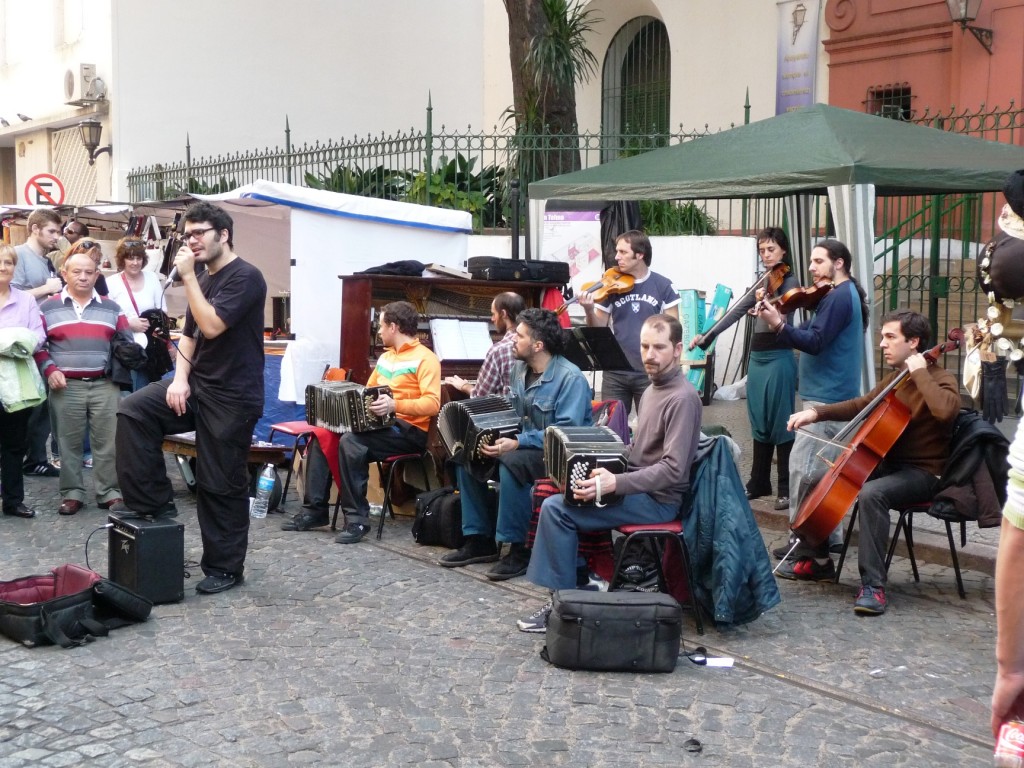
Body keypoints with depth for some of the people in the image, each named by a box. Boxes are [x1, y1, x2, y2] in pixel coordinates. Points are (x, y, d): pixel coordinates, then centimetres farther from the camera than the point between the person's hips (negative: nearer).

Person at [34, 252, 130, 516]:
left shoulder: (112, 308, 11)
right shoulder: (47, 308, 6)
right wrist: (49, 370, -8)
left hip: (105, 385, 1)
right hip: (66, 386, -1)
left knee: (107, 441, 1)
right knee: (69, 442, 4)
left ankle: (109, 492, 9)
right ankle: (72, 493, 13)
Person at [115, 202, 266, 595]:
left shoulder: (245, 277, -14)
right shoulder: (203, 280, 13)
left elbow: (212, 327, -25)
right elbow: (189, 336, 15)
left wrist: (188, 277, -19)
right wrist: (180, 379, -1)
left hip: (232, 397, -8)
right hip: (198, 384, 8)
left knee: (221, 486, -1)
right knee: (132, 411, -10)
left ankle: (225, 567, 14)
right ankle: (155, 505, -2)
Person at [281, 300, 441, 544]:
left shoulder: (425, 359, -9)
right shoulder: (385, 357, 20)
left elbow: (432, 404, -21)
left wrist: (396, 405, -34)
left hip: (409, 431, -9)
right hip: (378, 423, 9)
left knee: (351, 442, -31)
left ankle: (357, 518, -25)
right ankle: (314, 509, -6)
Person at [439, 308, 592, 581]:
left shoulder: (571, 378, -20)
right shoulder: (519, 369, 7)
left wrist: (518, 443, -32)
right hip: (524, 445, 9)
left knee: (511, 462, -35)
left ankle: (519, 550, -23)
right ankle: (479, 539, 3)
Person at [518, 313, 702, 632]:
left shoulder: (682, 398, -18)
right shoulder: (652, 389, 13)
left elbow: (673, 470, -26)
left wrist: (615, 483, -33)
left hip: (658, 499, -10)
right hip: (639, 486, 10)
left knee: (556, 509, -18)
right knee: (554, 497, 5)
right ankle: (574, 578, 7)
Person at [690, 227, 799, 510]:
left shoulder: (789, 281, -7)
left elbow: (782, 320, -19)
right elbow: (738, 310, 15)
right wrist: (707, 336, 8)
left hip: (778, 359, -7)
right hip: (757, 358, 8)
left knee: (780, 423, -5)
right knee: (760, 423, 13)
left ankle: (787, 489, 1)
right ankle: (759, 483, 22)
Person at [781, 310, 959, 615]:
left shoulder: (940, 379, -13)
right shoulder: (894, 379, 11)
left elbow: (945, 410, -36)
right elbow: (860, 406, 20)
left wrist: (920, 373, -26)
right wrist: (817, 412, 6)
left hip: (923, 473, -9)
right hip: (890, 465, 9)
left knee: (871, 494, -37)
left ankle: (873, 585, -34)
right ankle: (818, 559, 19)